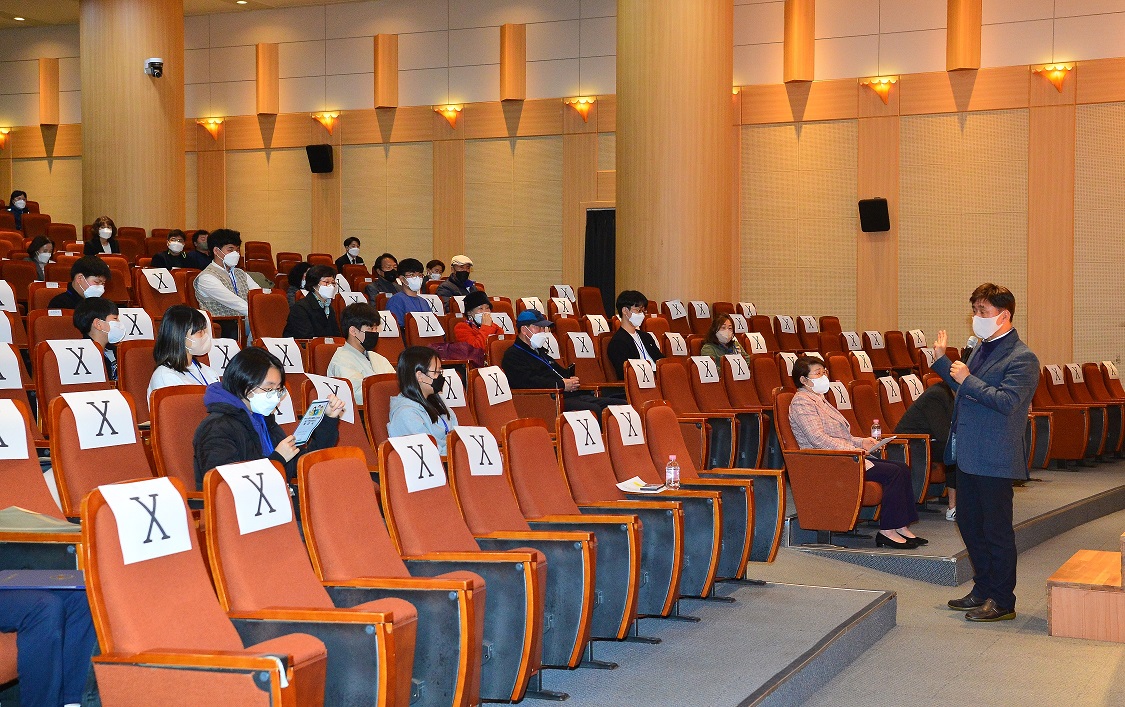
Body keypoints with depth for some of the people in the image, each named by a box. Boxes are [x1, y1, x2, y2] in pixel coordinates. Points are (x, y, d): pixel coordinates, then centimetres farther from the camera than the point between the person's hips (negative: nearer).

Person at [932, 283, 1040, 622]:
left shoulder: (1022, 358, -14)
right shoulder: (981, 348, 14)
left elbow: (1007, 401, -24)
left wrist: (968, 380, -24)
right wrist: (942, 360, 16)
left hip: (994, 458, -9)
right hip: (968, 454, 9)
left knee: (996, 530, 0)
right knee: (969, 523, 16)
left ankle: (1002, 601, 11)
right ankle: (983, 590, 29)